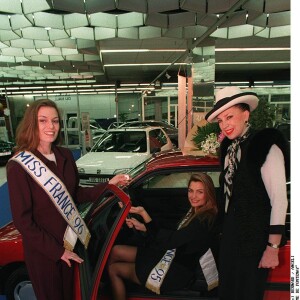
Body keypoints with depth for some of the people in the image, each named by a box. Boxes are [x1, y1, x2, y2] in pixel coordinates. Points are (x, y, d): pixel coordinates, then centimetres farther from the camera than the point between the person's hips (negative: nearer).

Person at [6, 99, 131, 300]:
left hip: (71, 244, 5)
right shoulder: (19, 166, -19)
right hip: (43, 251, -5)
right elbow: (22, 220, -17)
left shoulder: (65, 156, -3)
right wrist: (57, 251, -16)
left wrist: (108, 185, -5)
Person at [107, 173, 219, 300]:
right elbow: (175, 236, 3)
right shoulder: (195, 211, 3)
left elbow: (172, 239, -26)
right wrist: (142, 226, -8)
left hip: (178, 272, -8)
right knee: (115, 251, 1)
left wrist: (143, 212, -26)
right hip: (170, 254, 8)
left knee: (114, 269, 1)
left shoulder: (205, 221, -24)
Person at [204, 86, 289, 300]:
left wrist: (273, 247, -16)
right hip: (230, 236, 6)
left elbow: (279, 200, -16)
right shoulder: (229, 148, 5)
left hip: (255, 238, -6)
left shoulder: (265, 146, -15)